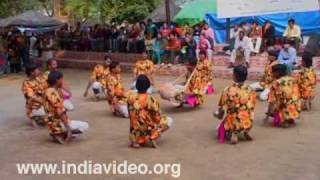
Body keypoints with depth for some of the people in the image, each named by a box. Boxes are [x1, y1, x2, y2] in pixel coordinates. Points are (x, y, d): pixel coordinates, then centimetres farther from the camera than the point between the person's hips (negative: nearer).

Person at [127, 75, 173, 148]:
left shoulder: (131, 98, -7)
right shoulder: (151, 100, -20)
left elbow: (131, 115, 6)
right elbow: (157, 119, -11)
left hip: (134, 133, 6)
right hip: (147, 131, -6)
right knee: (169, 120, 13)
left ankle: (136, 141, 15)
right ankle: (152, 137, -4)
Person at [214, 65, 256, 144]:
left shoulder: (227, 90, -12)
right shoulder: (250, 91, -4)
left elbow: (222, 108, -4)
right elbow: (252, 109, 5)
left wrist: (218, 114, 17)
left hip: (232, 123, -3)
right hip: (247, 123, 3)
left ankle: (233, 134, 0)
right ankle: (245, 132, 10)